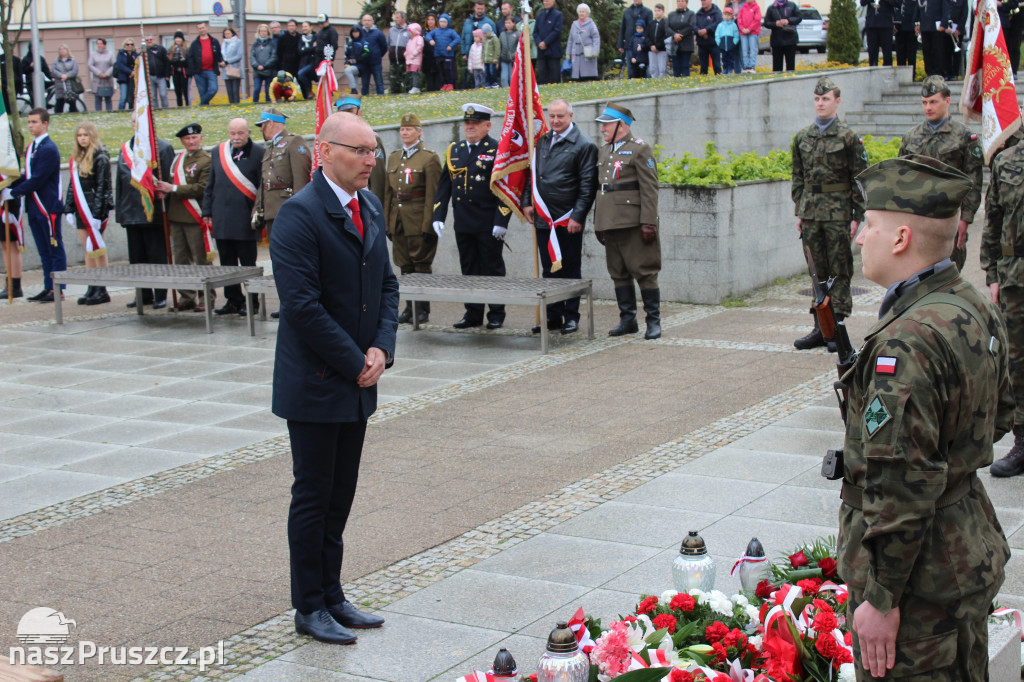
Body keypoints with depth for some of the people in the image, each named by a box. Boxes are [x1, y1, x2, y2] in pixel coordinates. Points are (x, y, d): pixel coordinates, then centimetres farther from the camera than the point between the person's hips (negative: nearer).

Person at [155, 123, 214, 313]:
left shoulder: (207, 160, -7)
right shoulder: (178, 159, 16)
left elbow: (202, 188, -17)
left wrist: (173, 189, -16)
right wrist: (164, 189, 2)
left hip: (195, 218, -7)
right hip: (177, 218, 7)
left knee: (202, 260, -2)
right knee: (181, 260, 10)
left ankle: (206, 298, 4)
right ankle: (186, 297, 17)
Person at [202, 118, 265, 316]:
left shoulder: (258, 153, -4)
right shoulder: (218, 152, 12)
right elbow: (210, 185, 17)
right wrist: (207, 212, 12)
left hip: (245, 220, -5)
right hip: (221, 218, 5)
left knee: (248, 263, 2)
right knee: (227, 263, 10)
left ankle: (252, 302, 10)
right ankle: (233, 300, 18)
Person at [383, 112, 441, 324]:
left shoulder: (429, 158, -5)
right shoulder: (394, 157, 14)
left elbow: (432, 194, -10)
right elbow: (388, 191, 16)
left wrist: (428, 225, -15)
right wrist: (387, 222, 11)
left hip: (418, 220, -6)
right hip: (398, 220, 6)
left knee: (421, 265, -1)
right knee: (405, 266, 9)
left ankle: (423, 310, 6)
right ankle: (410, 308, 16)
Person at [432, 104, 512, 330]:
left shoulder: (498, 150, -4)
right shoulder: (454, 150, 12)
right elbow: (444, 186, 13)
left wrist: (501, 221, -15)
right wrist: (438, 216, 4)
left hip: (489, 225, -5)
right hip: (463, 225, 5)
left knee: (493, 269, 3)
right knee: (469, 270, 10)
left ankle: (496, 315, 12)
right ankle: (473, 314, 17)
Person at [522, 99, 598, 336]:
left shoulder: (584, 146, -6)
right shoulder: (542, 142, 12)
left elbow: (587, 186, -9)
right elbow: (533, 173, 20)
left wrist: (578, 216, -13)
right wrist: (527, 202, 10)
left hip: (569, 221, -5)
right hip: (543, 218, 5)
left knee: (570, 270, 4)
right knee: (549, 270, 10)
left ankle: (571, 317, 12)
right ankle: (553, 316, 17)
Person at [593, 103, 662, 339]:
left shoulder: (640, 149, -6)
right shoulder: (603, 151, 16)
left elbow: (649, 190, -11)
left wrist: (648, 223, -16)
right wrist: (598, 223, 17)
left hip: (633, 223, -7)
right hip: (610, 224, 7)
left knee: (644, 272, -3)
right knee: (619, 274, 10)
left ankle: (654, 321, 3)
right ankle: (627, 319, 18)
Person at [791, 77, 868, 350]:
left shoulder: (848, 137, -4)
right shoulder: (802, 137, 10)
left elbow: (860, 179, -4)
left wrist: (857, 216, -8)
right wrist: (800, 212, 11)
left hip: (838, 212, -5)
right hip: (811, 212, 5)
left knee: (840, 272, 0)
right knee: (818, 271, 9)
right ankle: (820, 328, 13)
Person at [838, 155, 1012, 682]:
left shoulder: (908, 342, -28)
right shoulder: (977, 311, 2)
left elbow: (901, 488, -27)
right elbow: (999, 416, 18)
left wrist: (880, 598, -21)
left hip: (921, 577, -10)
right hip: (973, 553, 10)